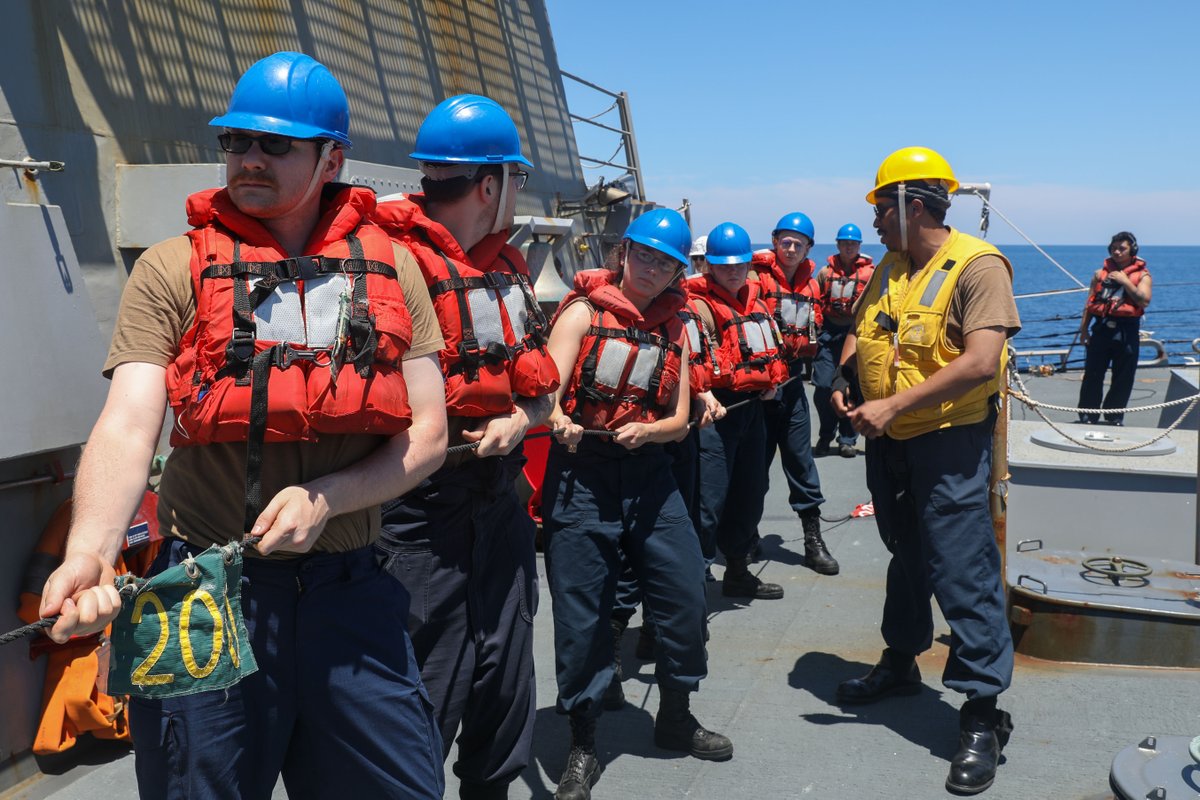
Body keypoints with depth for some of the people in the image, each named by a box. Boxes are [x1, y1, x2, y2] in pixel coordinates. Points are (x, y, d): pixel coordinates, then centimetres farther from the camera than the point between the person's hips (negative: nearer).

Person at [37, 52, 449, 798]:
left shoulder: (389, 266, 5)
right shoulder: (172, 270, -1)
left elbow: (428, 435, 2)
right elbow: (128, 427, -13)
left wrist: (325, 499, -13)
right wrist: (90, 554, -31)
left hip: (350, 588, 2)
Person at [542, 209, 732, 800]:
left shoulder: (674, 327, 9)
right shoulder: (584, 312, -4)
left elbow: (679, 420, 7)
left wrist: (644, 430, -15)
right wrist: (559, 420, -38)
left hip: (649, 473, 4)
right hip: (580, 471, -4)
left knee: (685, 593, 5)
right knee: (581, 613, 0)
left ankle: (675, 717, 29)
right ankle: (582, 747, 18)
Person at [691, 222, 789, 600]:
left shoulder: (754, 298, 14)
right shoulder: (699, 305, -12)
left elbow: (771, 341, 26)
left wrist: (772, 378, 9)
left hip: (753, 405, 9)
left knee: (749, 495, 18)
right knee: (709, 502, -11)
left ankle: (738, 572, 34)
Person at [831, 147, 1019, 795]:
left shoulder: (977, 266, -14)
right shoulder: (889, 269, 10)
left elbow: (982, 362, -24)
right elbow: (859, 334, 21)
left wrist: (893, 405, -26)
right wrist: (843, 384, 0)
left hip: (950, 440, -7)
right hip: (890, 442, 8)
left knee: (962, 572, -6)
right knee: (905, 556, 21)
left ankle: (982, 715, 3)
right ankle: (900, 662, 37)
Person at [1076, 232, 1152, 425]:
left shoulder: (1142, 274, 4)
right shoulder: (1100, 273, 12)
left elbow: (1144, 300, -10)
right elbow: (1090, 302, 12)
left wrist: (1125, 281, -13)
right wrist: (1084, 328, 6)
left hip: (1126, 330, -2)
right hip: (1102, 327, 2)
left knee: (1123, 377, 4)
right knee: (1093, 374, 2)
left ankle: (1115, 416, 16)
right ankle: (1087, 415, 10)